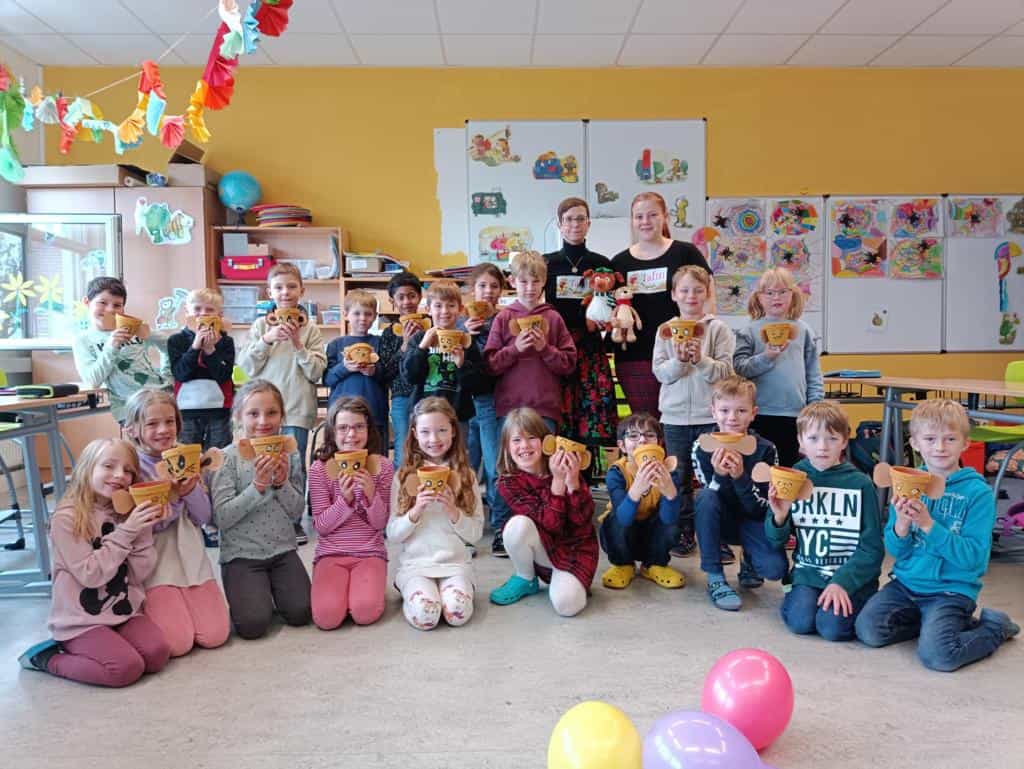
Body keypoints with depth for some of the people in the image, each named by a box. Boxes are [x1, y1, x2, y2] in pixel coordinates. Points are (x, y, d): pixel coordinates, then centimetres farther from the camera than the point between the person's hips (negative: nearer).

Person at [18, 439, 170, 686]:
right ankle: (47, 658, 3)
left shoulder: (126, 513, 4)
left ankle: (78, 651, 9)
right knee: (126, 668, -23)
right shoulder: (66, 518, -13)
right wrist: (125, 532, -22)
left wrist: (144, 529, -12)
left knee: (158, 654, -17)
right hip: (81, 619, -5)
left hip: (124, 611, 5)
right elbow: (91, 575, -19)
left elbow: (139, 574, -1)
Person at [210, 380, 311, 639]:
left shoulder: (289, 455, 2)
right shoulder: (228, 457, -9)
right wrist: (258, 486, -24)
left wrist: (282, 482, -15)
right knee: (253, 624, -16)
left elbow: (297, 512, 2)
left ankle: (271, 587, 20)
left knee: (300, 613, -10)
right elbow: (221, 517, -15)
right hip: (241, 554, -3)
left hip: (282, 550, 3)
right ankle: (255, 591, 15)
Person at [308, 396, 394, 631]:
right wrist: (344, 499, -21)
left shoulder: (382, 466, -2)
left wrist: (371, 494, -21)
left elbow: (380, 523, -1)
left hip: (370, 553, 0)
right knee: (327, 617, -23)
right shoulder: (319, 469, -4)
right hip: (330, 553, 0)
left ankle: (367, 586, 9)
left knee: (365, 613, -25)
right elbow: (321, 526, -5)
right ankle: (338, 587, 9)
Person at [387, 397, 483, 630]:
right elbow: (392, 535, 1)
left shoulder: (466, 475, 5)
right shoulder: (403, 476, 3)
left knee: (458, 613, -27)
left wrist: (453, 511, -14)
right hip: (415, 563, 0)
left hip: (455, 563, 0)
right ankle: (410, 592, 3)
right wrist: (416, 511, -16)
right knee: (425, 615, -27)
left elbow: (476, 534, 3)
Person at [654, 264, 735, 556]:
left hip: (710, 415, -2)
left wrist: (700, 359, -23)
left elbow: (725, 371, -7)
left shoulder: (718, 329, 0)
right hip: (675, 415, 2)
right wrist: (679, 360, -20)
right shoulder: (665, 331, 6)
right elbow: (660, 372, -2)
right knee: (679, 477, 11)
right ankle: (684, 533, 23)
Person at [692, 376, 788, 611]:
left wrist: (740, 476, -36)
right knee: (706, 496, -33)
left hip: (751, 521, 0)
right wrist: (719, 475, -38)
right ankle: (715, 578, -20)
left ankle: (749, 560, 14)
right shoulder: (703, 448, -16)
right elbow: (709, 501, -17)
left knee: (776, 568, -27)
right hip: (720, 521, 1)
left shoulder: (765, 449, -16)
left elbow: (760, 508, -18)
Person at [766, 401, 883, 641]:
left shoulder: (860, 484, -5)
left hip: (852, 576, -1)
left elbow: (871, 547, -4)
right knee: (800, 621, -21)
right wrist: (779, 517, -15)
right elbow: (776, 541, 7)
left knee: (832, 625, -23)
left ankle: (846, 601, 6)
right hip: (808, 574, 2)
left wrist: (842, 582, -15)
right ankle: (795, 596, 9)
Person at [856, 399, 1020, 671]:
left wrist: (928, 524, -26)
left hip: (952, 589, -4)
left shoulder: (978, 492, -9)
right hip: (906, 582, 4)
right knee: (868, 630, -14)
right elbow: (895, 550, 2)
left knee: (936, 654, -22)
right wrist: (902, 524, -19)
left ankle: (995, 626, 8)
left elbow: (972, 557, -16)